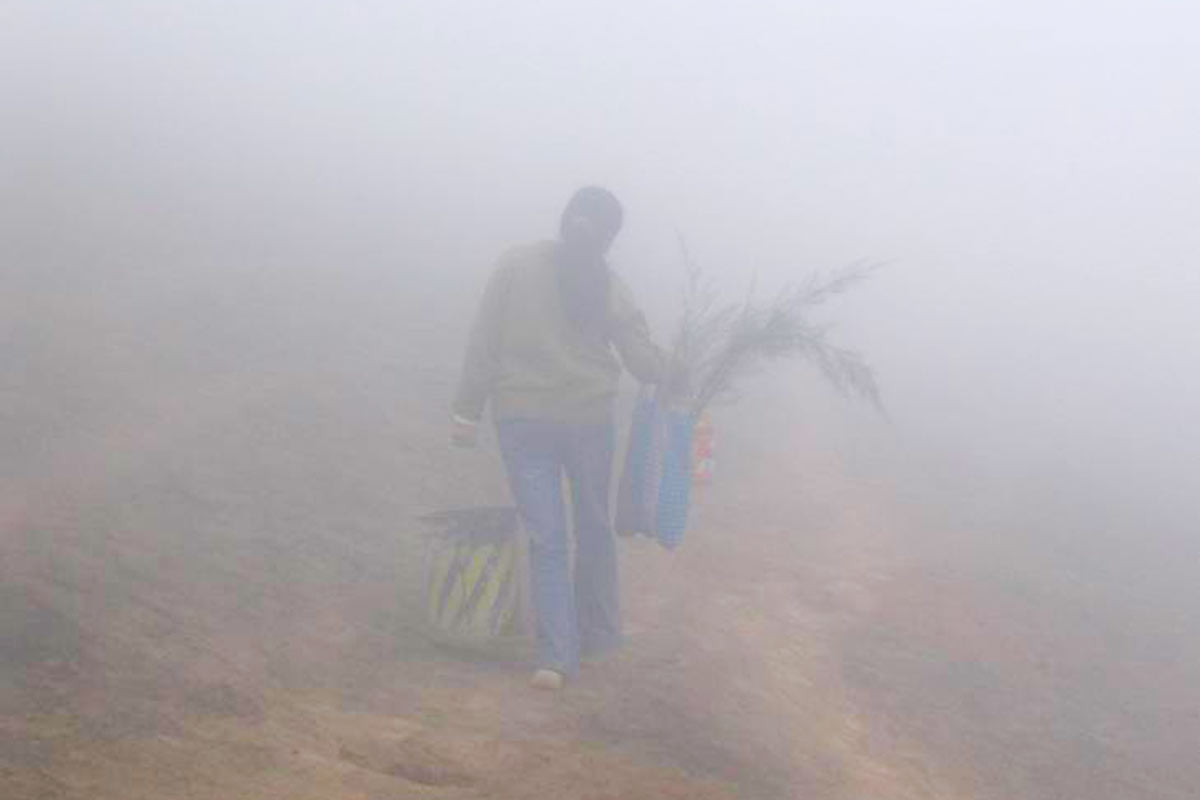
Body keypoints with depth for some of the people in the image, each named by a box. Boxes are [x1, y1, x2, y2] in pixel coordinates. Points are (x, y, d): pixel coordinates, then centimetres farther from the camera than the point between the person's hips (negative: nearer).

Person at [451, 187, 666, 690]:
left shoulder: (515, 266, -4)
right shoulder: (609, 287, -2)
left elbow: (482, 343, -5)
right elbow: (644, 364, 0)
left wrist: (467, 411, 0)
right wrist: (671, 370, 22)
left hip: (521, 420, -1)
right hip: (590, 419, 1)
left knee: (547, 539, 2)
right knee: (594, 527, 20)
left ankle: (557, 655, -7)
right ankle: (599, 633, 32)